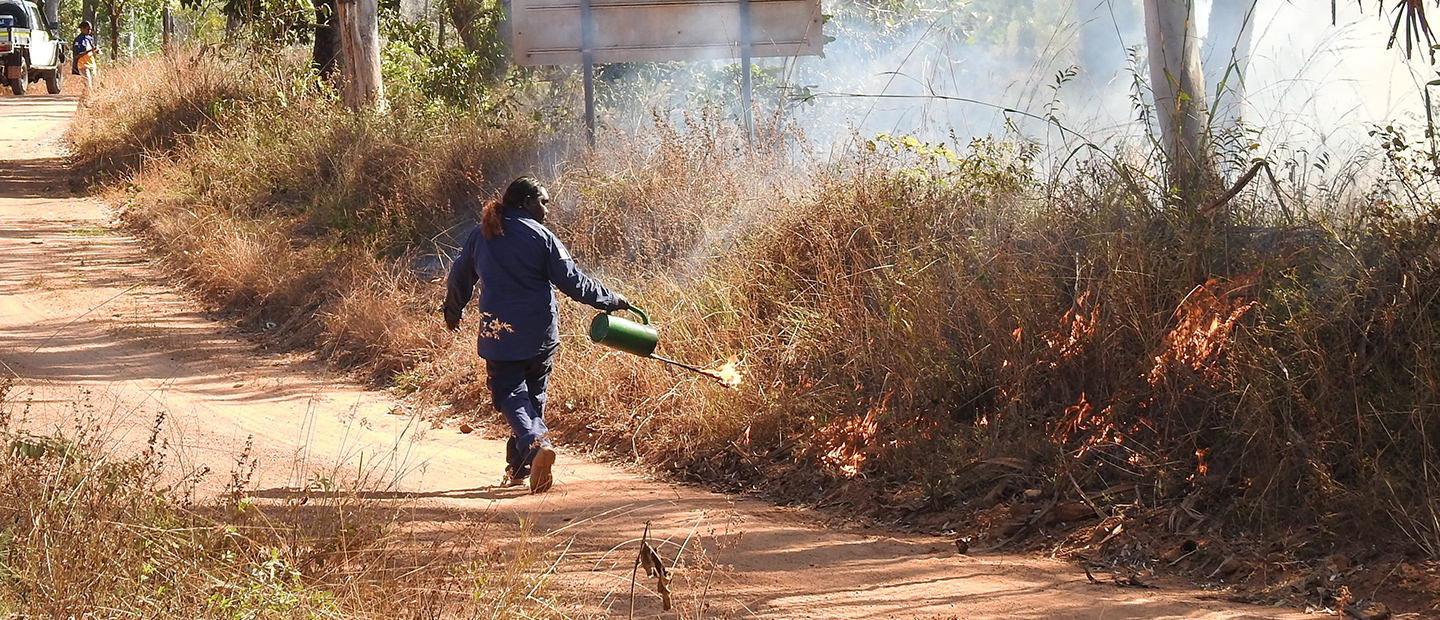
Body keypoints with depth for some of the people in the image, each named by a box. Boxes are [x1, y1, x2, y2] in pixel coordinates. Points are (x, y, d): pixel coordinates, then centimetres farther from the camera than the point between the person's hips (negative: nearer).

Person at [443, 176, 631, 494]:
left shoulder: (480, 235, 6)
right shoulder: (541, 237, -5)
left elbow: (459, 277, 18)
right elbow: (573, 281, -6)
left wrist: (453, 312, 36)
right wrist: (611, 300, 6)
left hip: (498, 333, 1)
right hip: (540, 334, -1)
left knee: (509, 395, -3)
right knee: (533, 397, 14)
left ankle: (536, 444, -31)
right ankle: (519, 469, 17)